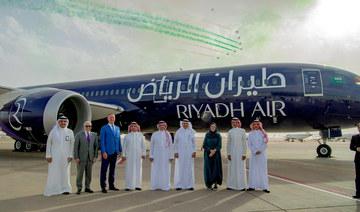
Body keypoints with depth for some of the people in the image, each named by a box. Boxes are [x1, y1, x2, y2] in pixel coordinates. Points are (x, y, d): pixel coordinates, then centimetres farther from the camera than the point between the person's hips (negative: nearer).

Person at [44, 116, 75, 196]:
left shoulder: (70, 132, 2)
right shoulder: (53, 131, 0)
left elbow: (72, 144, 3)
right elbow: (48, 143, 2)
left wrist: (71, 156, -3)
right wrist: (48, 155, -4)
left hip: (65, 156, 1)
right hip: (55, 155, -1)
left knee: (65, 171, 6)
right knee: (53, 172, -2)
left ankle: (65, 189, 17)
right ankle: (52, 190, 7)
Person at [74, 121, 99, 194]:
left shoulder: (94, 135, 6)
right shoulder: (79, 135, -1)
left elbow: (96, 146, 8)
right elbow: (75, 147, -3)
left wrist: (95, 156, 0)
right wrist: (76, 157, -9)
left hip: (90, 157, 3)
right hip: (81, 157, -2)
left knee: (89, 173, 7)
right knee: (80, 173, 1)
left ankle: (87, 188, 18)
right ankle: (79, 188, 12)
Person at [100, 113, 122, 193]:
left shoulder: (117, 128, 15)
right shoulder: (104, 128, -1)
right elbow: (102, 141, -6)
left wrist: (120, 150, 11)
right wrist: (103, 152, -14)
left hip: (115, 152, 5)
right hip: (107, 152, -5)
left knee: (112, 169, 11)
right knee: (104, 170, -2)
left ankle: (111, 185, 20)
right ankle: (103, 187, 6)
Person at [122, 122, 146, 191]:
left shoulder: (140, 135, 4)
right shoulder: (127, 136, 4)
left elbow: (143, 145, 3)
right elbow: (124, 146, 3)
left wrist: (144, 154, -6)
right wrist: (123, 155, -4)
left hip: (138, 155, 1)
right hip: (129, 155, 0)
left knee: (138, 169, 1)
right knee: (129, 170, -3)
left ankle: (137, 185, 7)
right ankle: (129, 186, 2)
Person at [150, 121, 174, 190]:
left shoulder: (168, 134, 2)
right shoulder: (154, 134, 3)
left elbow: (171, 146, 1)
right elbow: (151, 145, 3)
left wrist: (171, 156, -6)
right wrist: (151, 156, -4)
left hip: (165, 155, 0)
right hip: (156, 155, 0)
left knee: (165, 170, 2)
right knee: (156, 170, 3)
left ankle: (165, 185, 11)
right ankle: (155, 185, 12)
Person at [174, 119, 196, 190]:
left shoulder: (192, 132, 3)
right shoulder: (178, 132, 1)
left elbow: (194, 142, 6)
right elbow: (175, 142, 2)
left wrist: (194, 151, -5)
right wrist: (175, 152, -7)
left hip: (189, 152, 1)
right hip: (180, 152, -1)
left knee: (189, 168, 2)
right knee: (180, 168, -1)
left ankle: (189, 185, 9)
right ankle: (179, 185, 6)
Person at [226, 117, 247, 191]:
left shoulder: (242, 131, 0)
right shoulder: (230, 132, 7)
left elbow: (244, 143, -2)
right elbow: (228, 143, 7)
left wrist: (244, 154, -8)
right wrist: (228, 154, 0)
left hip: (240, 152, -2)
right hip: (232, 152, 2)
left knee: (241, 168, -1)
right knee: (232, 168, 5)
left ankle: (242, 185, 7)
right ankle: (231, 185, 13)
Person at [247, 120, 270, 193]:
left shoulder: (263, 133, 2)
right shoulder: (251, 134, 5)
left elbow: (265, 144, -2)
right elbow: (249, 144, 0)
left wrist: (260, 150, -13)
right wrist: (255, 151, -11)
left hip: (262, 154, -1)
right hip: (253, 154, 1)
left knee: (262, 169, -2)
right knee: (253, 169, 1)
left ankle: (264, 187, 4)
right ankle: (252, 186, 7)